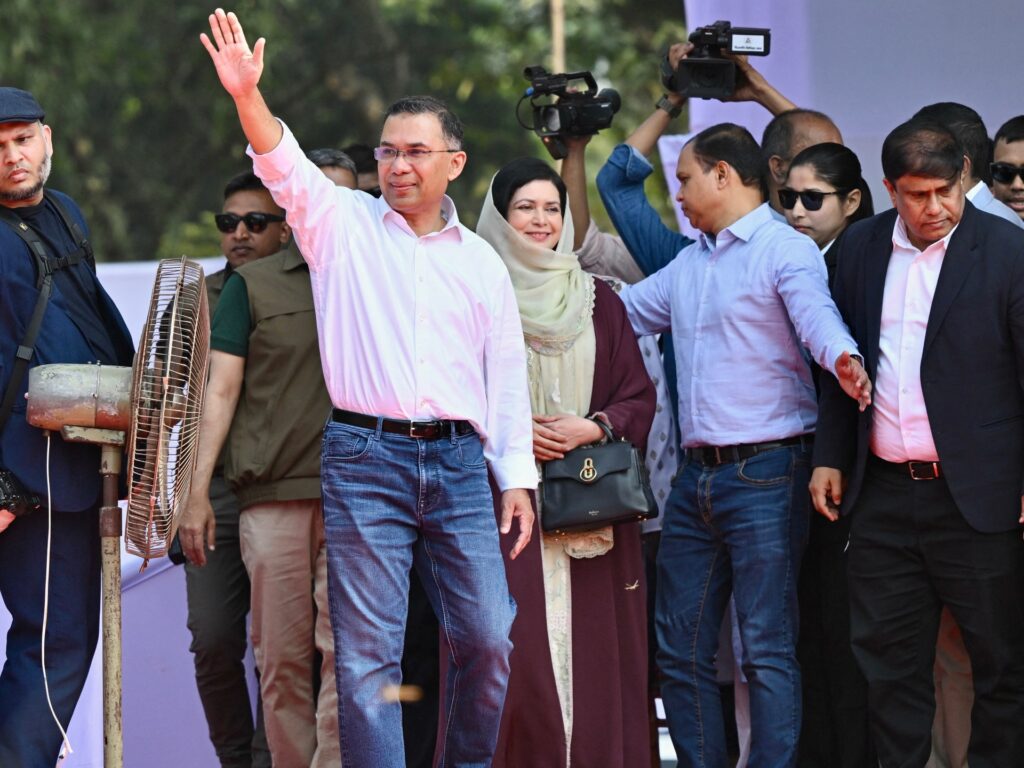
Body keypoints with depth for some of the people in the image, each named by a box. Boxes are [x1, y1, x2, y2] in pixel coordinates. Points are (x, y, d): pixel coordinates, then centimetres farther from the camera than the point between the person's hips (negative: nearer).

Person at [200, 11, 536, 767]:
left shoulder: (481, 263, 14)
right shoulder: (344, 224, 6)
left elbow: (506, 376, 15)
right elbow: (285, 167, -11)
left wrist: (516, 476, 9)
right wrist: (248, 94, -29)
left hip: (459, 462, 3)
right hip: (366, 458, -3)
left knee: (487, 636, 2)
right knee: (368, 652, -4)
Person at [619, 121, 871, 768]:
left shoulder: (786, 250, -7)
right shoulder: (688, 265, 19)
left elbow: (817, 316, -24)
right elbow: (620, 312, 25)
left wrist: (843, 359, -45)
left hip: (765, 472, -8)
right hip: (698, 474, 8)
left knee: (768, 648, -7)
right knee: (681, 647, 9)